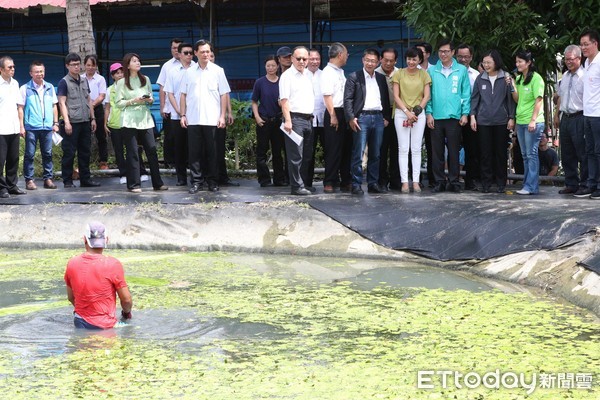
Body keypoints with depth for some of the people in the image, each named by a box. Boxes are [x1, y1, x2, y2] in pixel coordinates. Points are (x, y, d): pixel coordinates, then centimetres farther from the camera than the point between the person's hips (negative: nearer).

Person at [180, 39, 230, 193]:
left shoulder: (217, 71, 3)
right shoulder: (189, 72, 8)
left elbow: (224, 94, 2)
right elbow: (183, 94, 10)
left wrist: (222, 116, -4)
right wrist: (183, 115, 3)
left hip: (212, 119, -1)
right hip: (193, 119, 2)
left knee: (212, 152, 3)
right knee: (194, 151, 2)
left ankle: (213, 181, 11)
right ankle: (196, 181, 9)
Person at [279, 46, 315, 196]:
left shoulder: (309, 75, 17)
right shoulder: (287, 76, -4)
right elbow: (284, 100, -11)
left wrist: (313, 116, 14)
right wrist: (287, 120, -18)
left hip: (308, 119, 7)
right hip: (295, 118, -7)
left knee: (307, 155, 10)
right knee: (295, 155, -7)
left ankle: (304, 182, 18)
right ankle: (297, 186, -4)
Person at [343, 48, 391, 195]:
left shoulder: (381, 78, 16)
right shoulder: (354, 77, 2)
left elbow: (386, 99, 19)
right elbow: (348, 99, -4)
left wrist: (387, 117, 9)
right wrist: (351, 118, -13)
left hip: (378, 118, 5)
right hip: (361, 117, -5)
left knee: (375, 154, 8)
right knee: (358, 154, -6)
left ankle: (373, 183, 14)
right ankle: (356, 185, -3)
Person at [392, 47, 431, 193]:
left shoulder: (424, 74, 6)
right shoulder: (399, 73, 3)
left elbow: (427, 96, 2)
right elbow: (396, 96, -1)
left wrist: (416, 111, -9)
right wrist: (407, 112, -10)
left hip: (418, 114, 1)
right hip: (401, 113, -1)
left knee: (416, 148, 1)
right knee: (403, 148, -2)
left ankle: (416, 181, 4)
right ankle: (404, 181, -1)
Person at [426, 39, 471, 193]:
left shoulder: (461, 70, 5)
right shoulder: (432, 71, 7)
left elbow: (466, 93, 4)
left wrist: (465, 113, -3)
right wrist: (429, 113, -3)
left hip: (454, 117, -1)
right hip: (436, 117, 1)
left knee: (454, 151, 2)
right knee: (437, 151, 3)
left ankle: (454, 181, 9)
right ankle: (439, 182, 10)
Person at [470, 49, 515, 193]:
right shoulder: (480, 79, 5)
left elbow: (510, 99, 2)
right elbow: (474, 98, 9)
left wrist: (511, 118, -2)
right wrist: (472, 116, 2)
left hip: (501, 121, -1)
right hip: (483, 121, 1)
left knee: (501, 153, 4)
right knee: (485, 153, 3)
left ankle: (501, 183, 12)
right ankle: (486, 182, 10)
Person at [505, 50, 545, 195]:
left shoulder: (536, 78, -9)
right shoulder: (519, 78, 13)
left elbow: (539, 100, -13)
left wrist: (533, 120, -19)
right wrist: (512, 86, 2)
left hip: (533, 122, -8)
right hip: (520, 121, 8)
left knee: (531, 154, -6)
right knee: (525, 155, 11)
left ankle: (531, 186, -5)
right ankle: (527, 184, 16)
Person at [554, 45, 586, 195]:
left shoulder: (584, 76, -9)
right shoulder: (565, 76, 15)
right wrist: (557, 115, 19)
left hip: (579, 118, -8)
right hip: (565, 118, 8)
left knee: (582, 154, -2)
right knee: (567, 154, 12)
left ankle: (585, 185, 4)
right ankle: (571, 184, 20)